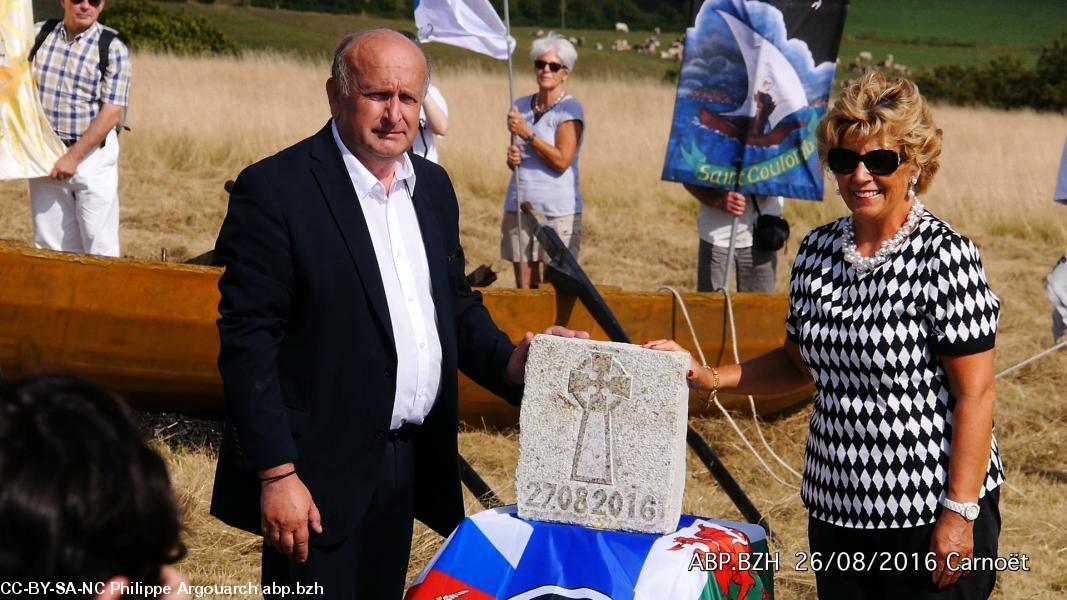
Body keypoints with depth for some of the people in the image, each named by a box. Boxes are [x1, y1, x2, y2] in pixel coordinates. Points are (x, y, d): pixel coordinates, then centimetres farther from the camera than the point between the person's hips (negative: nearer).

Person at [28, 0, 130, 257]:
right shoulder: (39, 35, 4)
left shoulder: (112, 47, -7)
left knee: (98, 244, -4)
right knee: (49, 242, 8)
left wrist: (74, 156, -14)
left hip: (93, 154, -3)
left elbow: (112, 113, -11)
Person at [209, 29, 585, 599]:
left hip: (413, 463, 7)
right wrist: (276, 475, -19)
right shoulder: (274, 190, -12)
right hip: (321, 475, -7)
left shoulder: (432, 185, 10)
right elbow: (247, 340, -15)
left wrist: (510, 361, -2)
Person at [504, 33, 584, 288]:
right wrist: (512, 158, -2)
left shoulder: (570, 109, -5)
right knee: (524, 288, 6)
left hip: (558, 212, -6)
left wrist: (527, 133, -15)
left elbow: (562, 160, -14)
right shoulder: (521, 106, 13)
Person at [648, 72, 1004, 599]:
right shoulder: (816, 252, 6)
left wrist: (960, 514, -16)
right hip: (834, 511, 6)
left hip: (928, 516, -6)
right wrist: (708, 378, 4)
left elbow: (975, 394, -13)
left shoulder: (945, 255, -12)